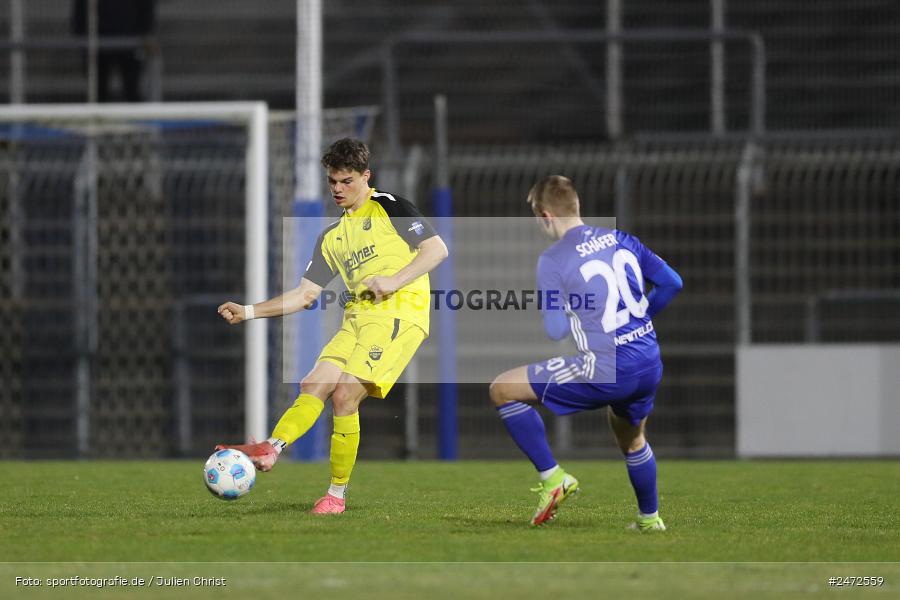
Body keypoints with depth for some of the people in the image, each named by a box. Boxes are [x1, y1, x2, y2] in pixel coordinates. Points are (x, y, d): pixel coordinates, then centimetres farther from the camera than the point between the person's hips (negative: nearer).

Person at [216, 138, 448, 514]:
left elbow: (436, 249, -4)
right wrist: (249, 312, 11)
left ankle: (337, 494, -18)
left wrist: (394, 280, -16)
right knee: (314, 384, -12)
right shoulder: (332, 238, 23)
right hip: (358, 315, 7)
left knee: (344, 394, -19)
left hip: (399, 310, -7)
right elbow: (306, 293, 21)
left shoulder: (388, 207, 4)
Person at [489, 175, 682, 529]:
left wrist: (548, 312, 12)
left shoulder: (552, 260, -8)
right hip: (650, 365, 7)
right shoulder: (621, 240, 9)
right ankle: (650, 518, 48)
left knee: (502, 390, 4)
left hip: (606, 372, -7)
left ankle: (552, 478, 3)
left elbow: (556, 331, -11)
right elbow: (671, 283, 14)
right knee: (631, 440, 36)